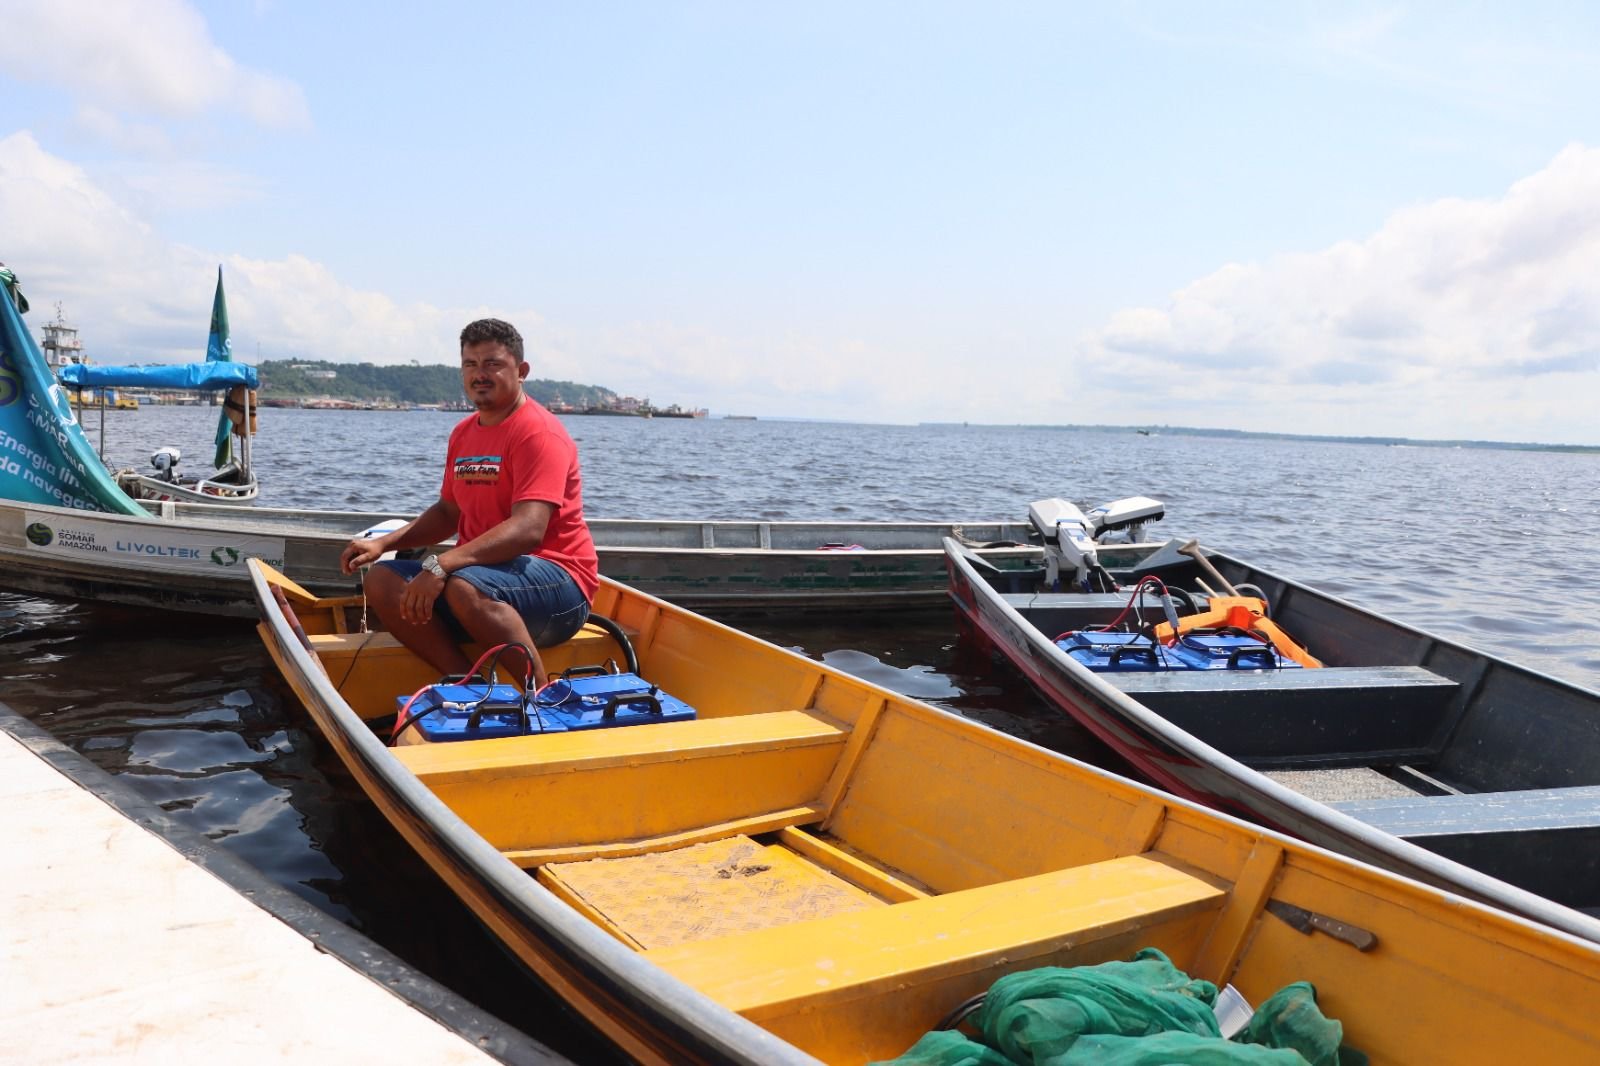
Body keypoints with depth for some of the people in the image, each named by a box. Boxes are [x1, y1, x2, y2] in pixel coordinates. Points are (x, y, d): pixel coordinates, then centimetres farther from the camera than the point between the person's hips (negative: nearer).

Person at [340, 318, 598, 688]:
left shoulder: (539, 432, -14)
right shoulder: (463, 433, 14)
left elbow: (528, 530, -26)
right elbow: (448, 512, 23)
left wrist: (440, 566, -34)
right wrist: (383, 543, 7)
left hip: (559, 581, -9)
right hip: (485, 572, 9)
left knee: (465, 586, -36)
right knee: (382, 580, -8)